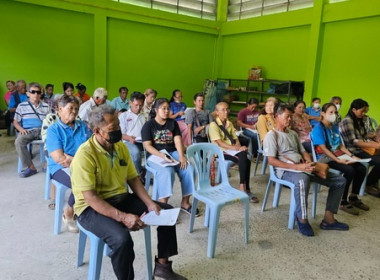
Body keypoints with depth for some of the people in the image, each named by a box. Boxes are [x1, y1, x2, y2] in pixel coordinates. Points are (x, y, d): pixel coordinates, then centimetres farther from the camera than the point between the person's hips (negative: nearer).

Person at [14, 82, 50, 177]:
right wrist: (21, 129, -8)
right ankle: (31, 167, -22)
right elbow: (15, 121, 12)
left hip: (42, 130, 1)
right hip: (28, 130, 0)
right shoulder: (21, 106, 10)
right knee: (18, 141, -33)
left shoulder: (46, 106, 14)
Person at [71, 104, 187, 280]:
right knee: (122, 239, -35)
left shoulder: (121, 147, 2)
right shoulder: (85, 155, -21)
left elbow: (133, 179, 7)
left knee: (167, 211, 0)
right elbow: (90, 197, -25)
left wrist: (149, 203, -7)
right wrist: (122, 217, -32)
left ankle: (162, 265, 14)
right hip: (92, 208, -7)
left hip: (122, 199, 7)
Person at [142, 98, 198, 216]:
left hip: (173, 152, 4)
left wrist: (181, 156, -18)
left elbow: (178, 141, 1)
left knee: (189, 169, -21)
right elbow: (147, 146, -9)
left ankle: (185, 202, -6)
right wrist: (162, 155, -24)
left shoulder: (173, 123, 12)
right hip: (155, 155, -4)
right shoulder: (148, 125, 0)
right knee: (167, 172, -35)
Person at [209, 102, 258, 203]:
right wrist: (235, 148, -22)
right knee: (244, 159, -29)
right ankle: (245, 189, -23)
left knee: (245, 159, -26)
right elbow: (219, 143, -14)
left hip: (233, 150, 6)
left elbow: (236, 139, 15)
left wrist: (238, 147, -8)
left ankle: (244, 187, -20)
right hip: (221, 151, -6)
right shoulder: (213, 125, -4)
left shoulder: (229, 124, 20)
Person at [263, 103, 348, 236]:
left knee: (340, 180, 0)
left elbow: (303, 152, 22)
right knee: (302, 180, -44)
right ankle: (301, 218, -21)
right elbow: (271, 160, -14)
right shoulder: (271, 135, -4)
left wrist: (309, 163, -3)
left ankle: (328, 219, 0)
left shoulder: (293, 133, 23)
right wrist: (297, 166, -21)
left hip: (302, 168, 8)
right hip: (286, 170, -8)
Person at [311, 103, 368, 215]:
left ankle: (353, 197, 11)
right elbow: (323, 148, -18)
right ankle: (343, 202, -13)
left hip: (338, 155, 8)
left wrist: (351, 156, 2)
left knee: (361, 168, -7)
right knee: (349, 170, -28)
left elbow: (340, 145, 16)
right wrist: (338, 160, -24)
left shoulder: (335, 127, 15)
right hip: (325, 157, -8)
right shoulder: (318, 128, -11)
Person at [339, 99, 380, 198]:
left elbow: (364, 139, 15)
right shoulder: (347, 121, -10)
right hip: (353, 152, -8)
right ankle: (369, 184, -1)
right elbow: (352, 141, -17)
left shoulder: (359, 121, 18)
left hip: (362, 149, 8)